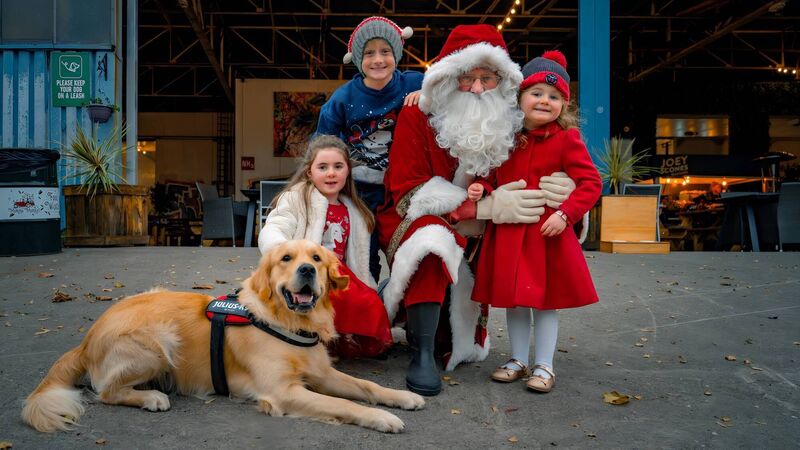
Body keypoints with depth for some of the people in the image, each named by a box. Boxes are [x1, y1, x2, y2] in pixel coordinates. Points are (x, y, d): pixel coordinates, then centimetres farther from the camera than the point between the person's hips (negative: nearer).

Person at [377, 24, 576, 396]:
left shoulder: (508, 124, -4)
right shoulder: (417, 116, -14)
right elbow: (408, 192, -19)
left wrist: (551, 189, -24)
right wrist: (483, 208, -29)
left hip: (476, 233, 4)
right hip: (415, 224, -4)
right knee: (434, 240, -38)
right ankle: (421, 355, -28)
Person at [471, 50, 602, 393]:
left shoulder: (566, 139, -5)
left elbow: (590, 182, -9)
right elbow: (491, 175, 19)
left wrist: (566, 213, -20)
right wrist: (482, 188, -3)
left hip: (547, 233, -4)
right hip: (508, 232, 4)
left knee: (545, 299, 7)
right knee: (513, 299, 13)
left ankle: (544, 366, 22)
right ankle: (518, 361, 30)